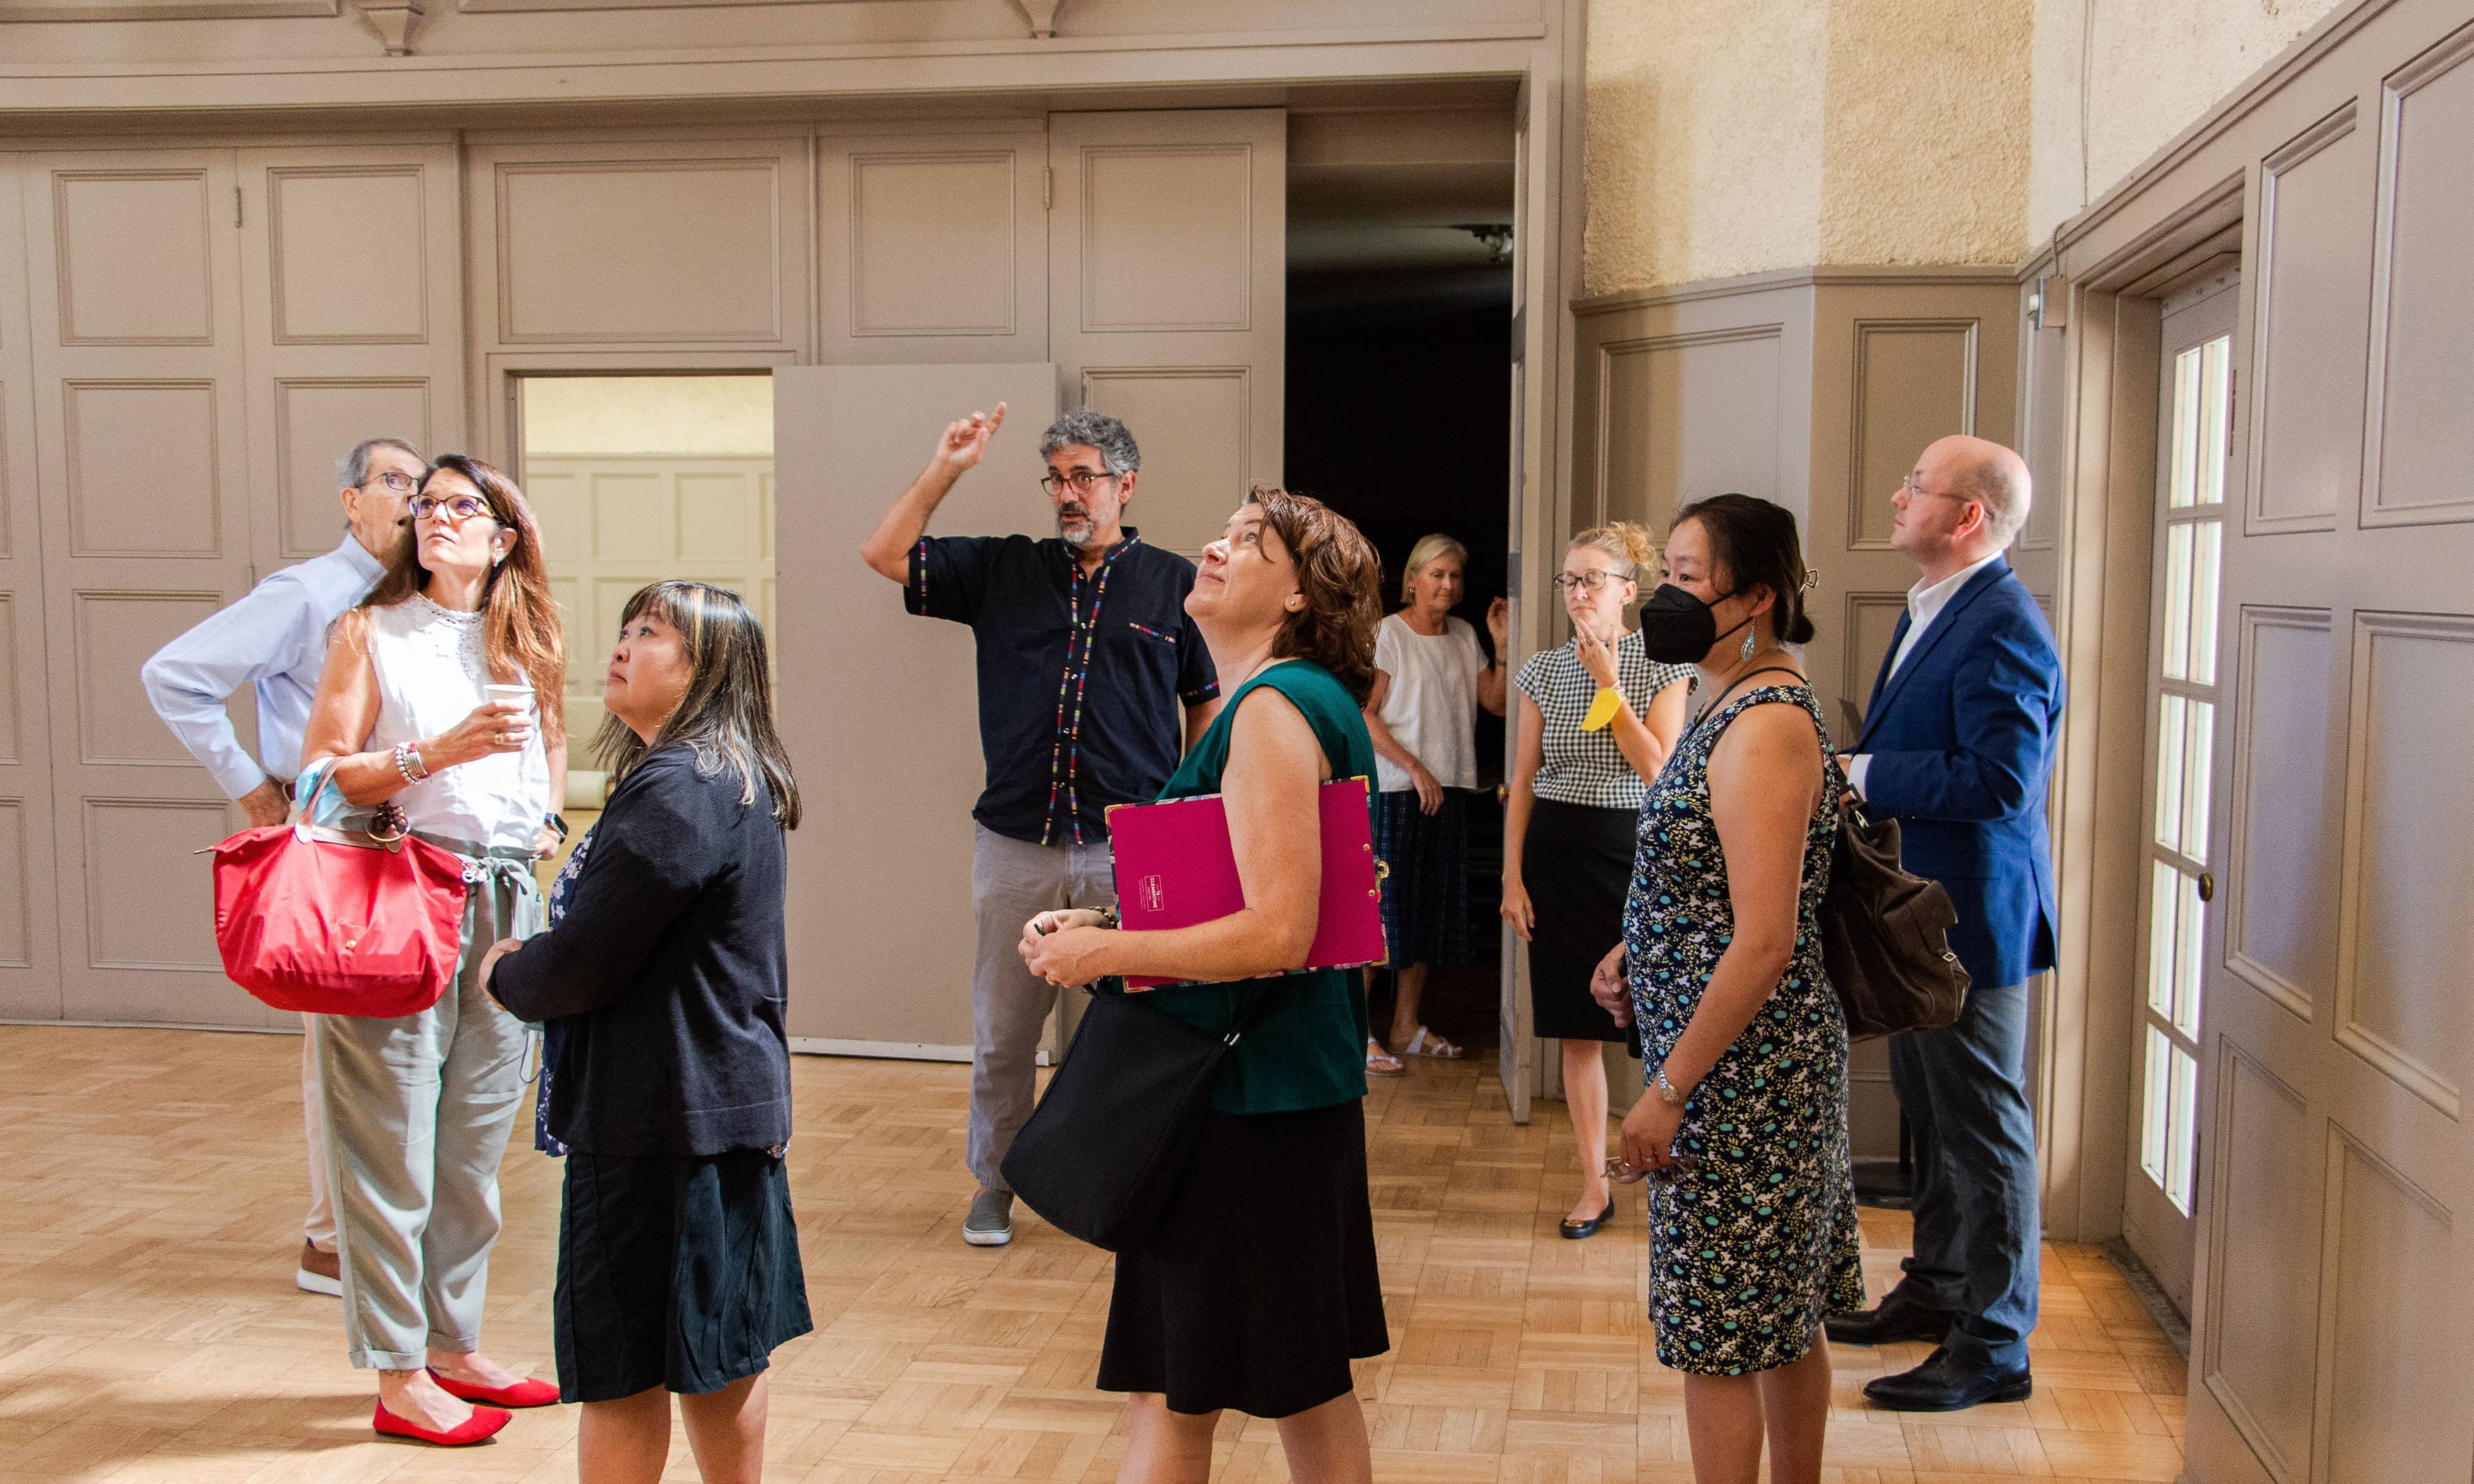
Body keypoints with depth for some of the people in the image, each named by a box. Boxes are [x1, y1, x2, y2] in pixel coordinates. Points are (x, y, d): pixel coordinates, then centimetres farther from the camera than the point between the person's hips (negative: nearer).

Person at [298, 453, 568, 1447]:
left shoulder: (527, 641, 15)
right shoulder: (372, 630, 3)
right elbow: (321, 773, -4)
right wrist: (435, 754, -16)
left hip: (505, 905, 5)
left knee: (478, 1138, 11)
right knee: (395, 1141, -2)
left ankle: (456, 1346, 23)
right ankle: (399, 1375, 8)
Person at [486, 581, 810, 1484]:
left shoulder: (677, 793, -21)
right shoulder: (738, 784, 11)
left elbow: (581, 967, -20)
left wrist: (503, 973, 1)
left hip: (660, 1113, -10)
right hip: (734, 1101, 10)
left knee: (621, 1369, 4)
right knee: (719, 1352, 19)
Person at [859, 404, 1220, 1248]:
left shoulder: (1173, 584, 6)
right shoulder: (1002, 571, 10)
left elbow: (1207, 704, 11)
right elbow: (885, 554, 7)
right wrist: (946, 468, -1)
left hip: (1131, 852, -2)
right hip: (1016, 846, 2)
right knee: (1002, 1030, 11)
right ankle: (995, 1180, 28)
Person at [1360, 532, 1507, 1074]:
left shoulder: (1464, 636, 13)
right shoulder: (1388, 633, -6)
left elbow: (1496, 704, 12)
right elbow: (1363, 715, -11)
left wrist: (1502, 647, -1)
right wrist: (1415, 769, -15)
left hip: (1449, 790, 7)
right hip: (1395, 789, -6)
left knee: (1432, 903, 9)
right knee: (1382, 899, -7)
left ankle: (1407, 1026, 19)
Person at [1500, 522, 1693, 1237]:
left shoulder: (1662, 666, -2)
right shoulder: (1544, 669, 6)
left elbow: (1658, 769, -13)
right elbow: (1522, 783, 7)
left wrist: (1609, 684, -15)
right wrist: (1512, 876, 2)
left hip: (1634, 849, -3)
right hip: (1558, 851, 3)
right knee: (1577, 1029, 6)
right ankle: (1594, 1185, 16)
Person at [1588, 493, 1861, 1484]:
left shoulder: (1765, 727, -21)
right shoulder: (1739, 707, 11)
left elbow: (1764, 941, -24)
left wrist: (1669, 1088, -20)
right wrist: (1635, 951, 8)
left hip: (1739, 1068, -10)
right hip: (1780, 1066, 10)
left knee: (1720, 1336, 1)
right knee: (1786, 1319, 20)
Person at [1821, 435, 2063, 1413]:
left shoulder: (2000, 627, -21)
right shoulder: (1931, 609, 12)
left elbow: (1999, 778, -29)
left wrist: (1864, 773, -22)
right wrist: (1850, 770, 3)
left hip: (1972, 917, -11)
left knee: (1983, 1129, 0)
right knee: (1930, 1113, 21)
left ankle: (1992, 1345, 12)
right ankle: (1937, 1291, 37)